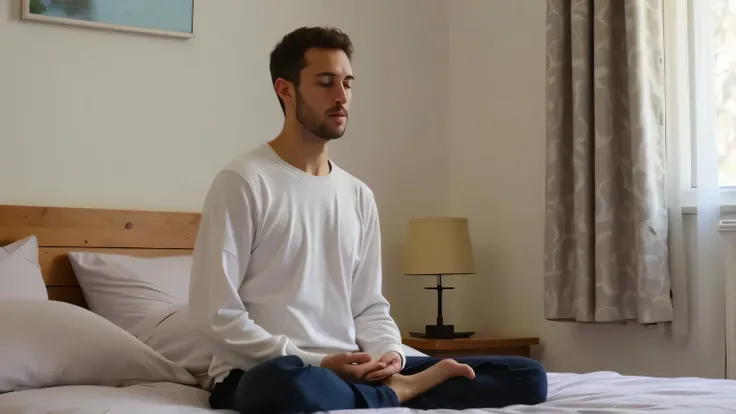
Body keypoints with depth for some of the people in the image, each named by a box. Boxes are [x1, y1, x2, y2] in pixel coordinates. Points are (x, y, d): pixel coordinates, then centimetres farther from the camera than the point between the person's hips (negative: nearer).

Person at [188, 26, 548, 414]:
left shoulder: (359, 196, 14)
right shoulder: (241, 182, -7)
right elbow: (214, 314, -11)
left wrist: (390, 352, -8)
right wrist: (317, 362, -16)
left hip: (354, 372, 5)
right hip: (264, 372, -5)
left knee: (527, 376, -5)